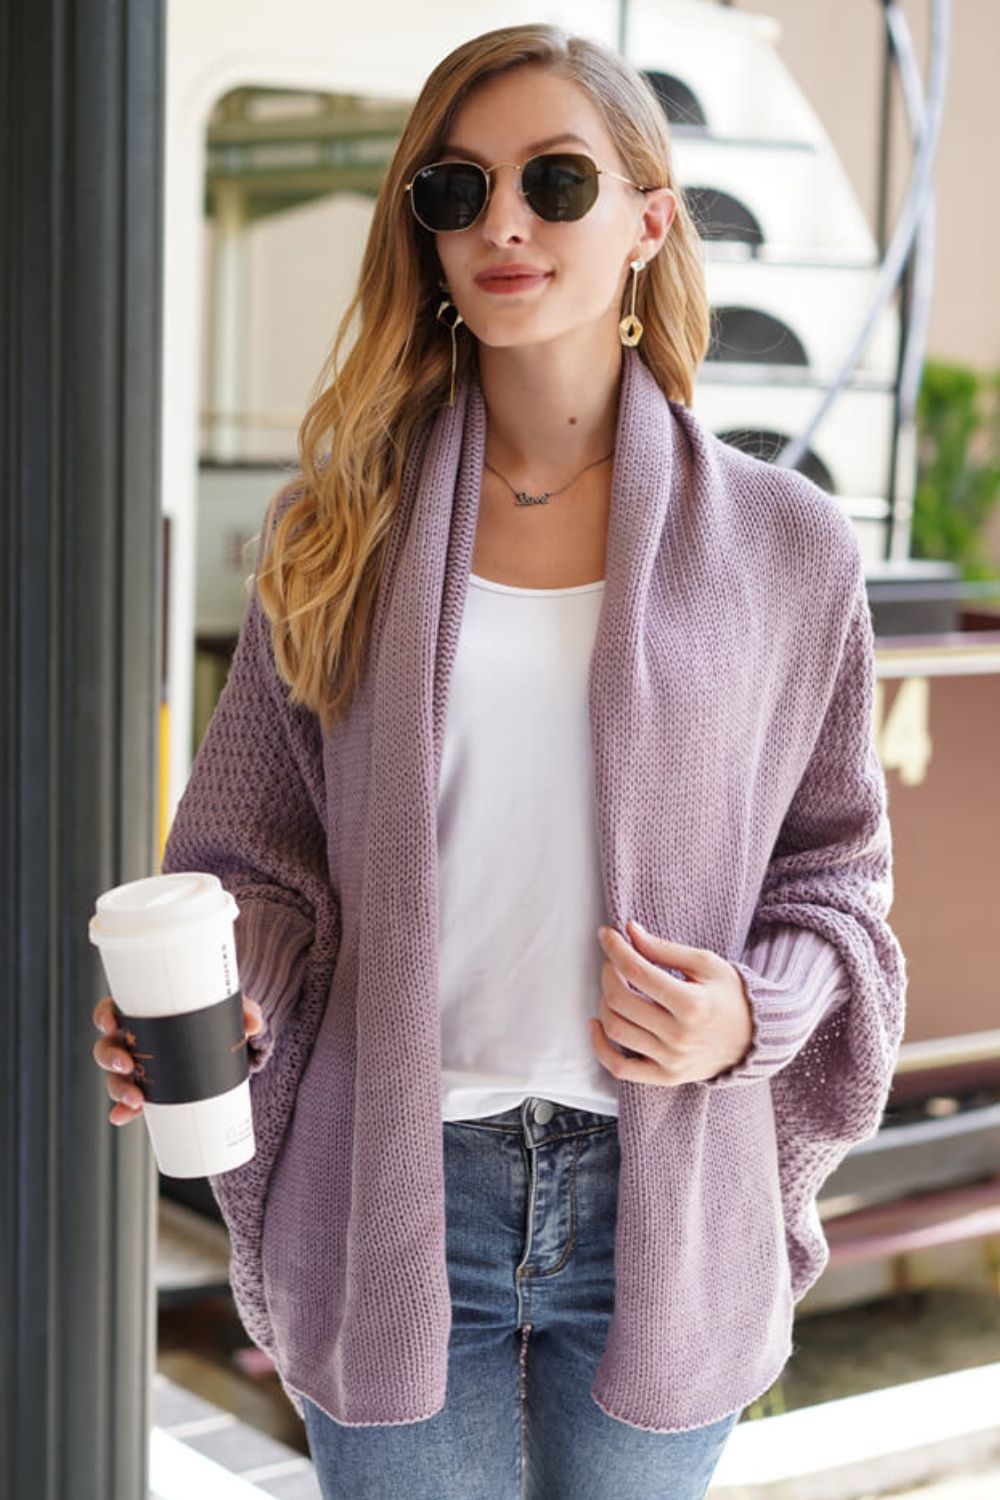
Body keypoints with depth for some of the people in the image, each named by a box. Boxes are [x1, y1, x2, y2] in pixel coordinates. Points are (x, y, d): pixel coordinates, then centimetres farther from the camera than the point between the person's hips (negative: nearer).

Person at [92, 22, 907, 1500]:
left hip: (659, 1204, 0)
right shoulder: (340, 524, 1)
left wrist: (747, 1013, -11)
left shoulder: (783, 546, -1)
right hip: (396, 1195, 0)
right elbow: (256, 852, 5)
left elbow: (831, 871, 8)